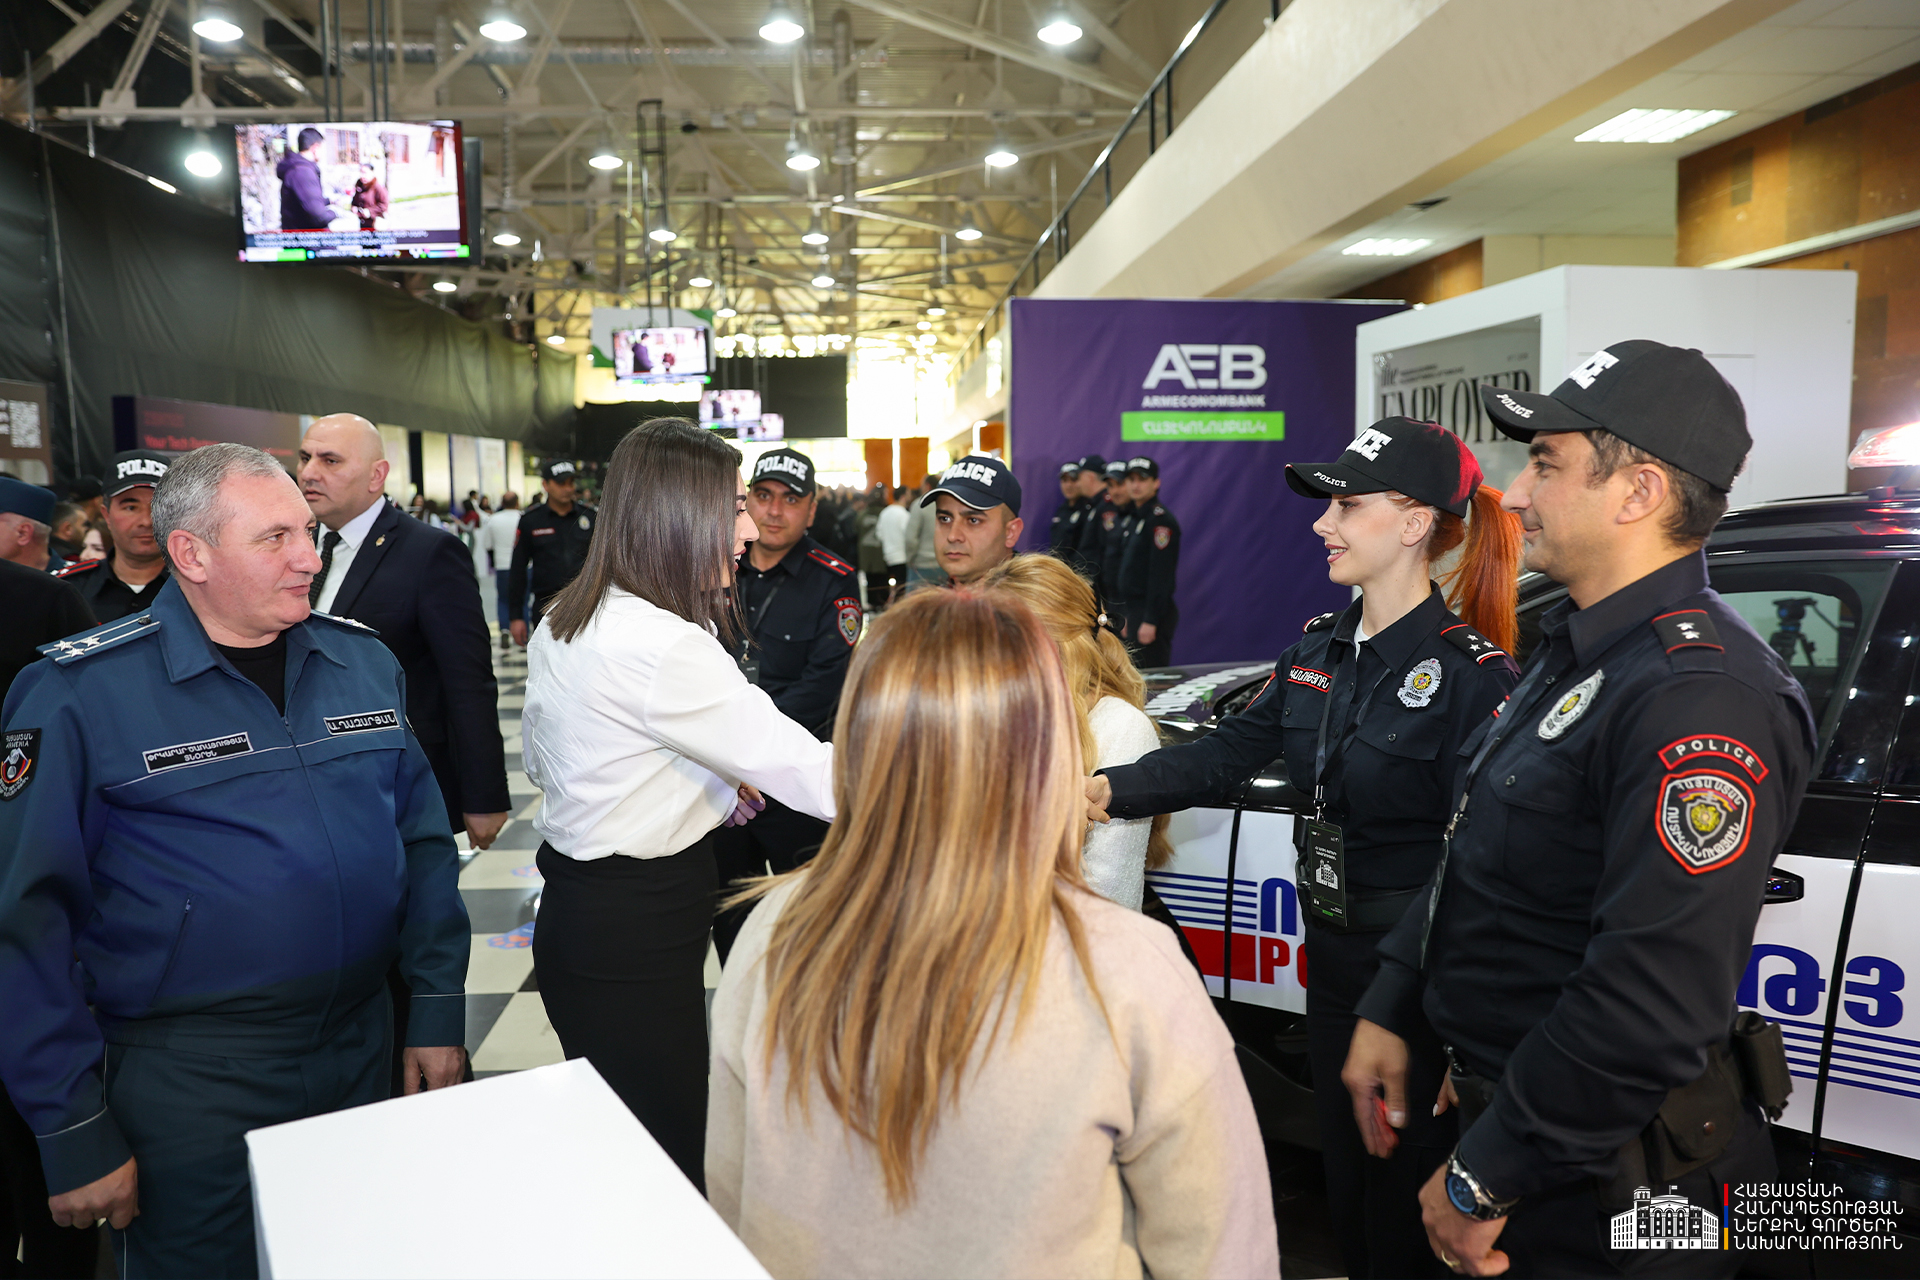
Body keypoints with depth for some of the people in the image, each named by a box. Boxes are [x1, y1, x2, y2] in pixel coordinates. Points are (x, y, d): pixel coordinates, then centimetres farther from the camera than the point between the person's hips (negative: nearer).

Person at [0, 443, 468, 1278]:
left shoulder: (363, 661, 3)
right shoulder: (78, 695, -12)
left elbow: (422, 839, 8)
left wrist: (438, 1007, 5)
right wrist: (74, 1129, -8)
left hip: (362, 1048, 5)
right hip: (189, 1079, -4)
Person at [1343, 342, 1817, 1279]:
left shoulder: (1700, 698, -27)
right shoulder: (1576, 653, 6)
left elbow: (1652, 1008, -32)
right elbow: (1467, 865, 13)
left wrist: (1483, 1181, -24)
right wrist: (1386, 1011, 10)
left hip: (1593, 1187, -9)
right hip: (1498, 1099, 9)